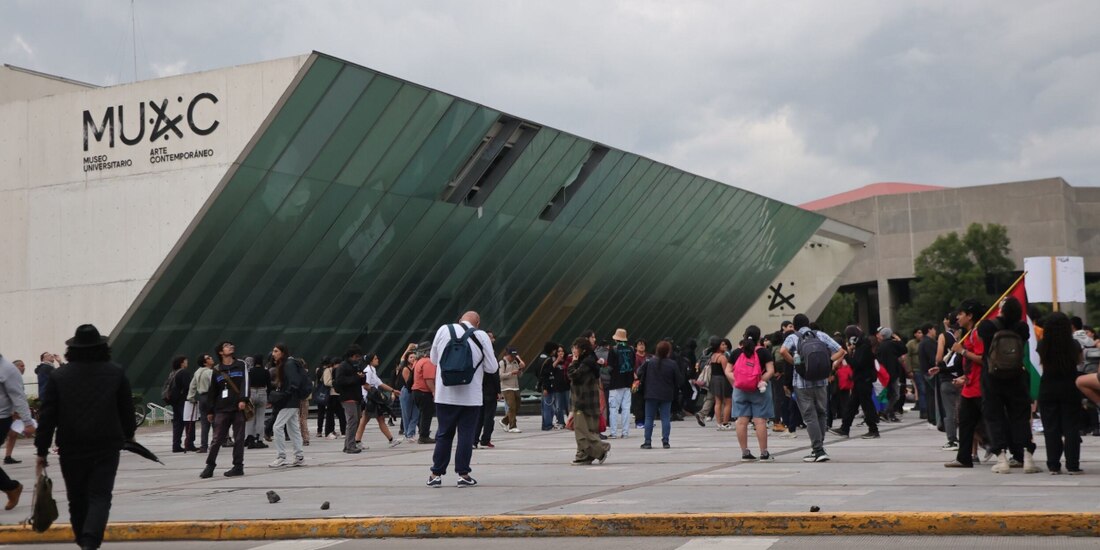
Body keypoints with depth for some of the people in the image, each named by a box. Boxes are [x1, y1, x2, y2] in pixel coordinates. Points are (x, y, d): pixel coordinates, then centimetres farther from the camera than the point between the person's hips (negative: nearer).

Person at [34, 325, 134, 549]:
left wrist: (42, 450, 3)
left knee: (77, 498, 15)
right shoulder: (116, 373, 0)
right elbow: (127, 410, 7)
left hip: (71, 449, 1)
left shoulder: (59, 375, -1)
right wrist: (128, 436, 22)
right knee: (100, 497, -3)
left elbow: (47, 416, -2)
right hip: (107, 447, -1)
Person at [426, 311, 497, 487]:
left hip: (444, 394, 2)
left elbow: (433, 359, 13)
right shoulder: (482, 336, -4)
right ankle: (463, 474, 7)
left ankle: (436, 474, 14)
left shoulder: (444, 330, 1)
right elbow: (492, 367, 0)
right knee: (466, 434, 5)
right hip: (470, 396, -2)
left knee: (443, 433, 11)